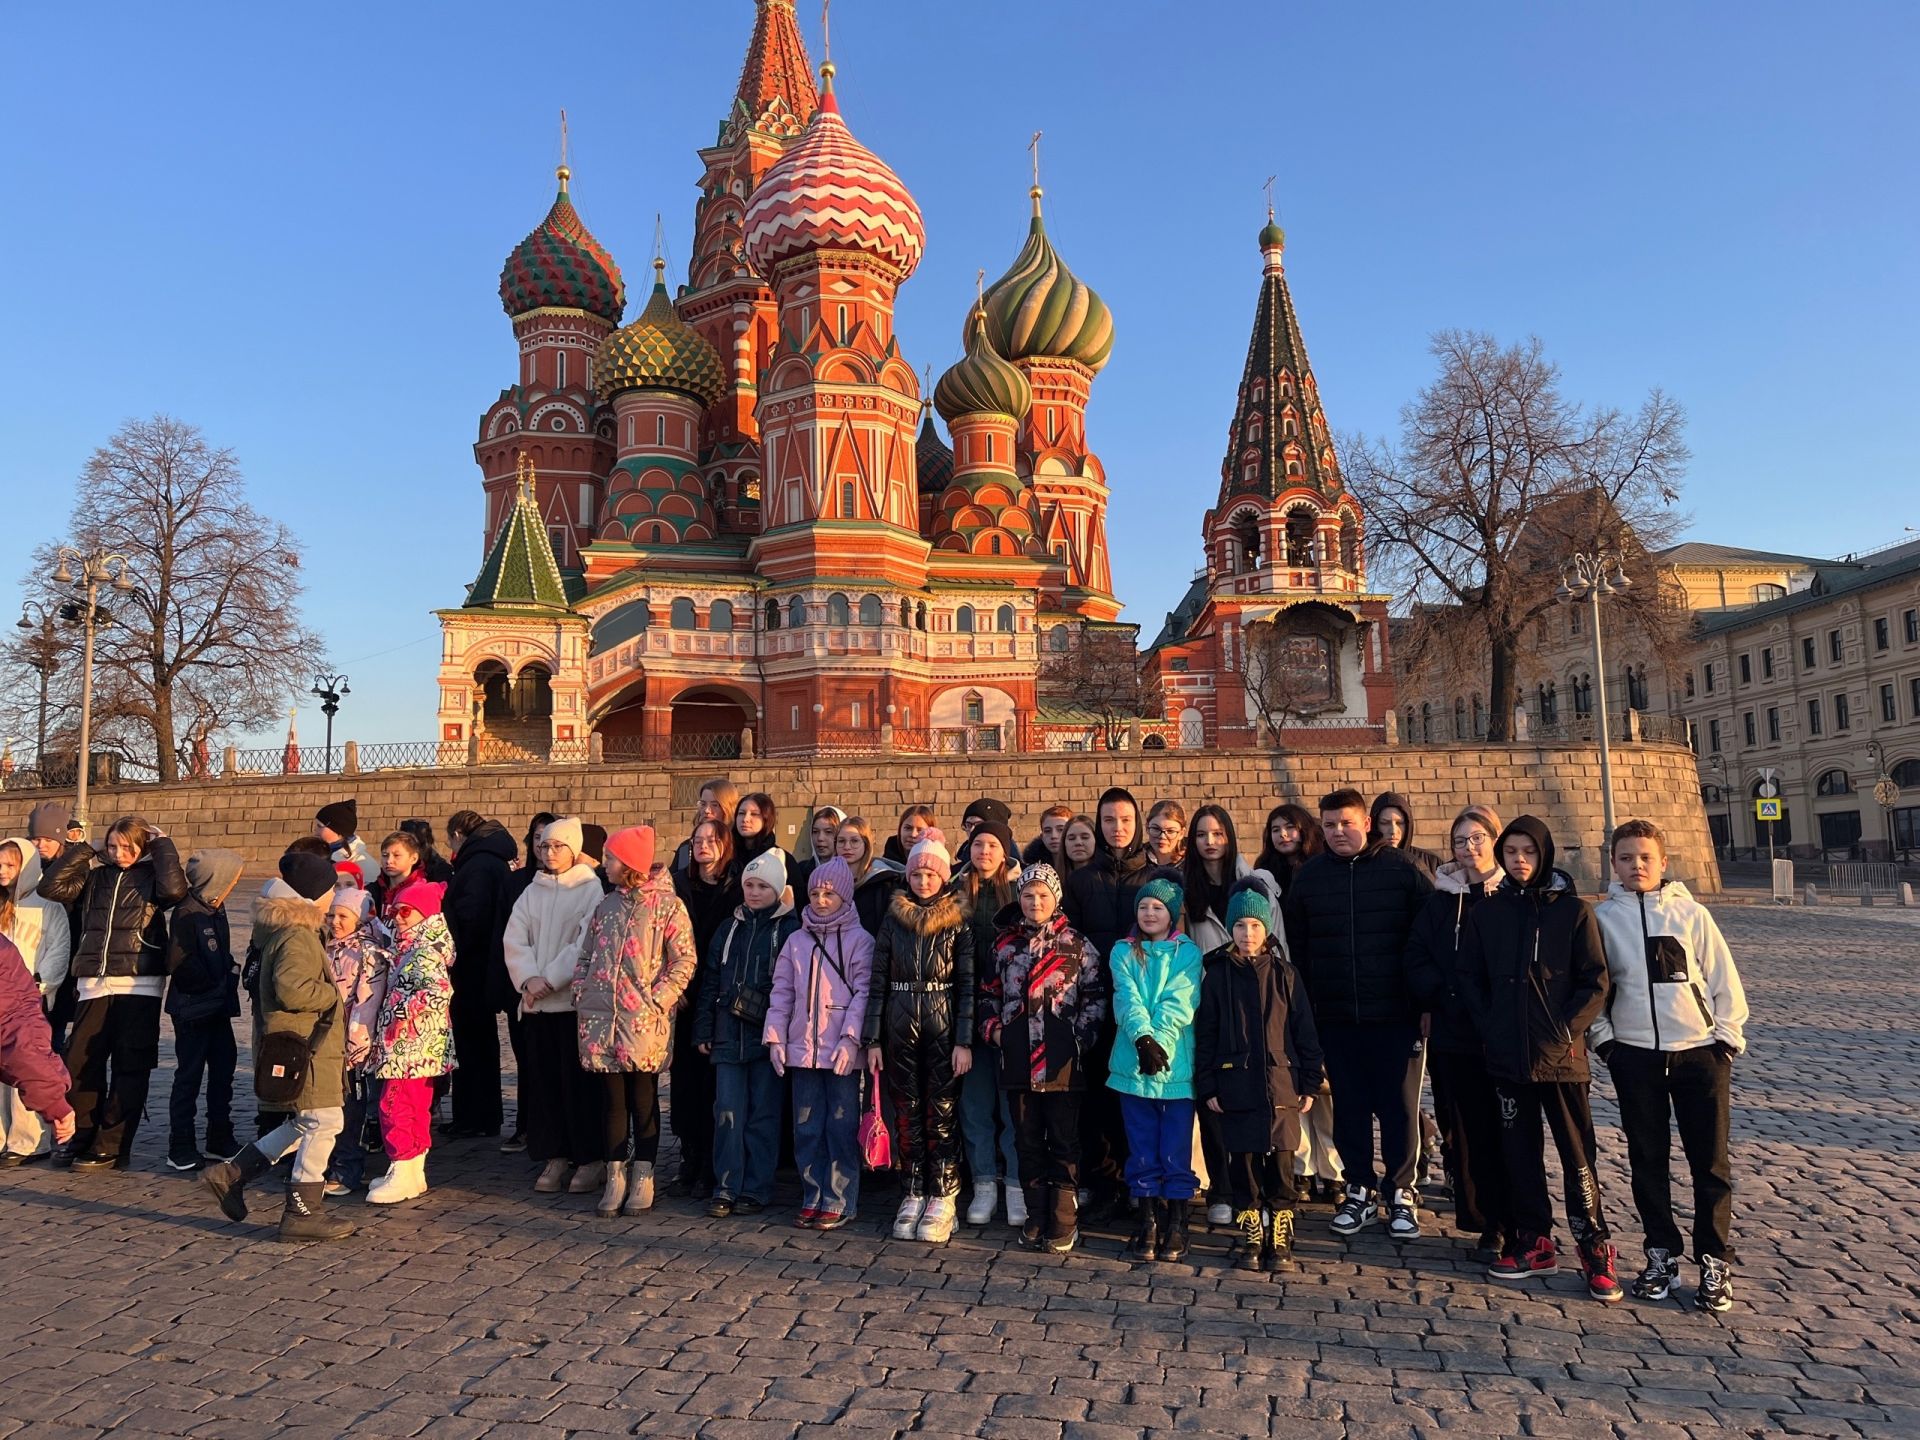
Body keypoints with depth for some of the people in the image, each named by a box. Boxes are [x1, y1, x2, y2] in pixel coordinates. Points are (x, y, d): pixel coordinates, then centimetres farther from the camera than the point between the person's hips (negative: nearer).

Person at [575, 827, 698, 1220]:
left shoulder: (667, 905, -5)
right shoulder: (607, 906, 13)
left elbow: (684, 960, -8)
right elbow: (585, 956, 18)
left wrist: (657, 1001, -13)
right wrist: (581, 995, 6)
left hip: (645, 1022, -5)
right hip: (601, 1020, 5)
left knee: (643, 1099, 5)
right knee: (614, 1099, 9)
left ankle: (643, 1178, 15)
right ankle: (616, 1177, 18)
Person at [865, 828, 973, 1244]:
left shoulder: (958, 923, 0)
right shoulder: (893, 920, 7)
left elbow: (967, 985, -3)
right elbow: (878, 980, 6)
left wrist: (964, 1041, -10)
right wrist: (873, 1039, 1)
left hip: (943, 1027, -2)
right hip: (900, 1027, 3)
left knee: (942, 1114, -1)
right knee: (908, 1113, 8)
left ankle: (941, 1202, 8)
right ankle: (913, 1195, 18)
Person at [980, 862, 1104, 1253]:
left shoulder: (1077, 945, 1)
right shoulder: (1004, 944, 9)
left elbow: (1096, 996, 1)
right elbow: (988, 992, 17)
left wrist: (1082, 1036, -8)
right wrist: (991, 1028, 3)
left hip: (1062, 1060, -3)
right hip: (1017, 1058, 3)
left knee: (1063, 1141, 3)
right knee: (1028, 1140, 11)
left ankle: (1064, 1222, 11)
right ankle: (1036, 1217, 21)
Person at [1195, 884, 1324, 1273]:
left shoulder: (1284, 974, 4)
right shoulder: (1218, 975, 2)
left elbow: (1304, 1030, 6)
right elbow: (1205, 1033, 3)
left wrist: (1309, 1083, 3)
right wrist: (1207, 1086, -1)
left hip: (1281, 1084, 0)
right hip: (1236, 1086, 0)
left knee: (1280, 1165, 3)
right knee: (1243, 1164, 5)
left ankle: (1280, 1242, 16)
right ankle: (1251, 1241, 19)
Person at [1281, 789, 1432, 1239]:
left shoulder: (1401, 870, -2)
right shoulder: (1308, 876, 6)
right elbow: (1294, 946, 7)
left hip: (1395, 1014, -2)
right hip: (1335, 1017, 2)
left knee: (1399, 1105, 5)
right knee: (1349, 1107, 9)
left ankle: (1401, 1192, 21)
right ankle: (1361, 1190, 24)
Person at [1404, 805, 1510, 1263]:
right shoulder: (1441, 898, 9)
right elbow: (1416, 957, 9)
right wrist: (1441, 994, -5)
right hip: (1452, 1033, 3)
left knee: (1504, 1129, 2)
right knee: (1466, 1130, 5)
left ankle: (1501, 1224, 13)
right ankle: (1486, 1221, 17)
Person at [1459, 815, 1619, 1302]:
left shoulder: (1574, 910, -3)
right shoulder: (1487, 911, 5)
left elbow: (1595, 982, -4)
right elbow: (1471, 977, 8)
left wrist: (1566, 1033, -10)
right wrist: (1491, 1028, -2)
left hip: (1561, 1056, -3)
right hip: (1508, 1056, 3)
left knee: (1577, 1154, 4)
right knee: (1519, 1150, 10)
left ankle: (1595, 1249, 16)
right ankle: (1534, 1243, 22)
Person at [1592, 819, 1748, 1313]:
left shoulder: (1690, 913, -2)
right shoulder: (1602, 917, -1)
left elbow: (1724, 977, 1)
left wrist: (1728, 1037, -1)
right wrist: (1602, 1036, -1)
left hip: (1700, 1051, -1)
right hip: (1634, 1055, 1)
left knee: (1710, 1161, 4)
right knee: (1647, 1160, 9)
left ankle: (1715, 1262, 16)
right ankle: (1662, 1254, 22)